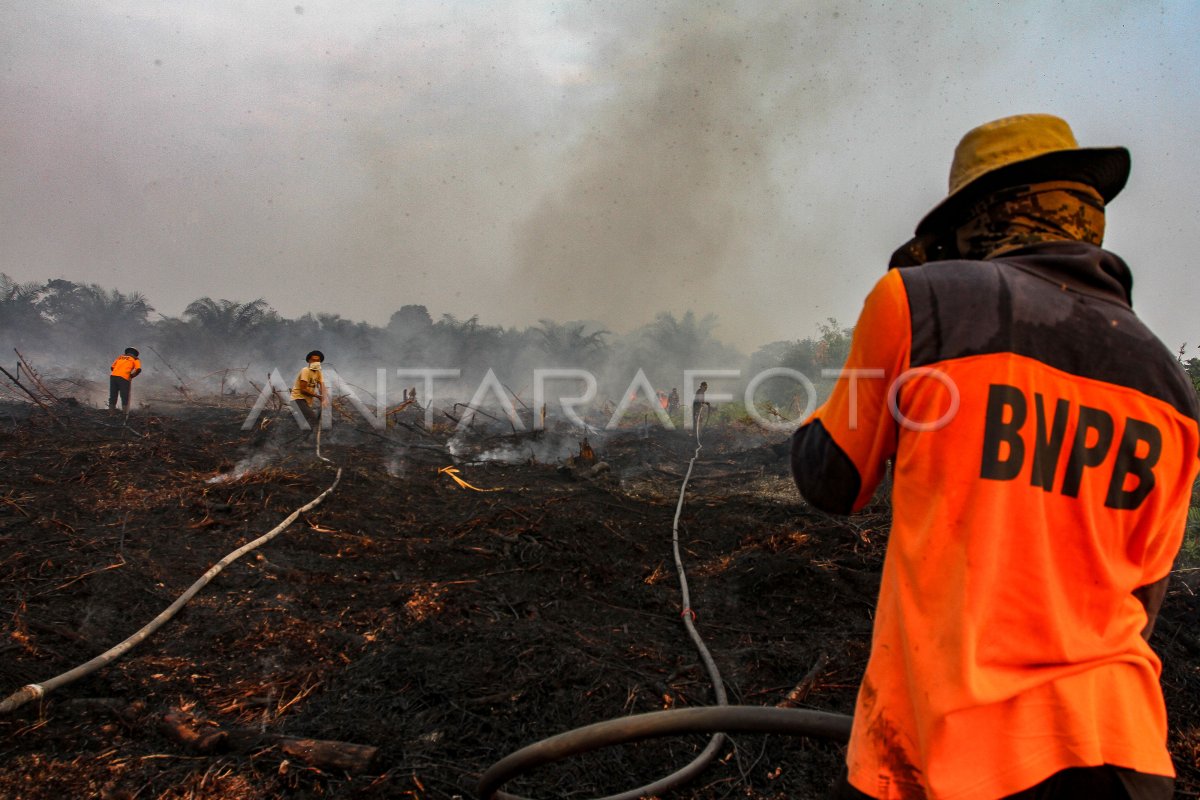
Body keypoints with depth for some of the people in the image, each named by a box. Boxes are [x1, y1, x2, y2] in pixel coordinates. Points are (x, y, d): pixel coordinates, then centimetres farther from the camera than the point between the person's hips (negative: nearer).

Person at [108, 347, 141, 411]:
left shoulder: (120, 356, 28)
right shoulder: (135, 359, 14)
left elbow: (112, 367, 22)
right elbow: (138, 370, -1)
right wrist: (131, 376, 12)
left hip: (113, 376, 4)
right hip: (124, 378, -4)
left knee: (112, 396, 9)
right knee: (124, 397, -3)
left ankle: (111, 410, 7)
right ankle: (125, 413, -10)